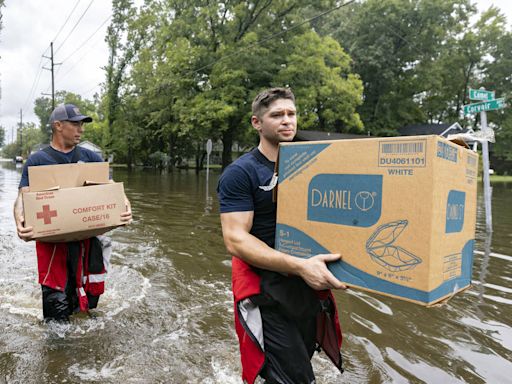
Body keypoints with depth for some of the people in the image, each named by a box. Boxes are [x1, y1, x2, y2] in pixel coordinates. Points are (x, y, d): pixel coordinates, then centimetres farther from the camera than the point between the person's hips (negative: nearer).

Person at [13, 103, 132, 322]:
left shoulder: (90, 158, 9)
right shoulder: (37, 161, 1)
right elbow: (23, 197, -9)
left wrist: (125, 205, -20)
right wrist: (20, 221, -31)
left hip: (88, 238, 3)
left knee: (89, 298, 14)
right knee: (57, 307, -1)